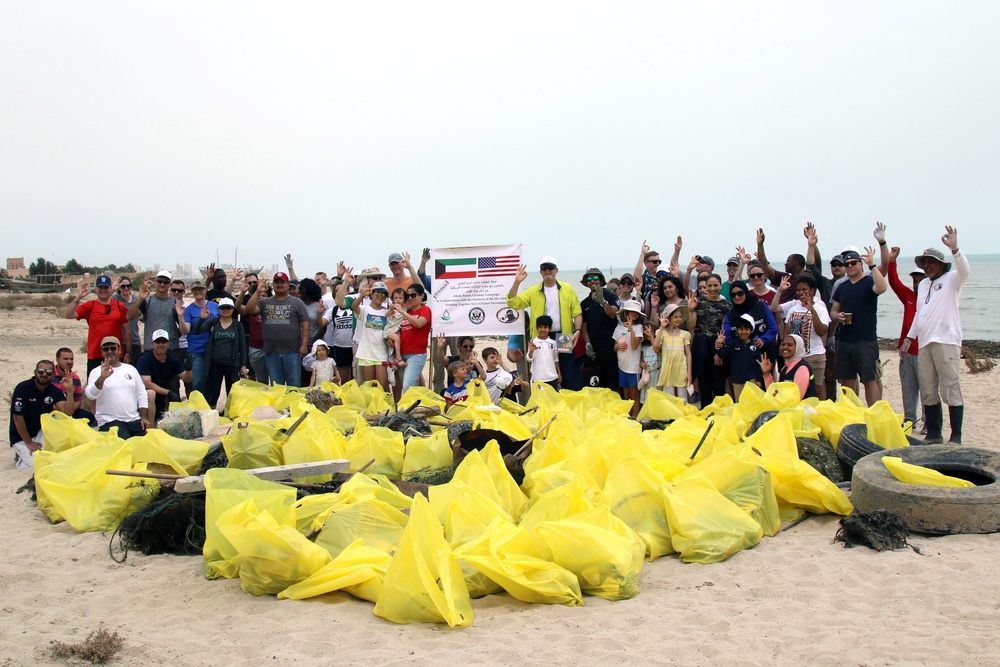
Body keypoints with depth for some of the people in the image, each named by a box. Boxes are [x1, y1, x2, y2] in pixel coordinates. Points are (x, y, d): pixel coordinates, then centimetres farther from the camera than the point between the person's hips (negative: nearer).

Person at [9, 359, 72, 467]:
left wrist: (69, 390, -31)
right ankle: (21, 457, 9)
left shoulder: (55, 391, -5)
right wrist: (29, 443, -14)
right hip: (21, 438, -4)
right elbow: (17, 418, -16)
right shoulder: (23, 388, -17)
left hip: (41, 433, 4)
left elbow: (67, 413, -19)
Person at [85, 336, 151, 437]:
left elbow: (141, 395, 15)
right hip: (110, 422, -4)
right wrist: (102, 378, -32)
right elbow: (90, 395, -15)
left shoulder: (131, 369, 16)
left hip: (134, 420, 4)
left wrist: (144, 417, 4)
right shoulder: (97, 372, 3)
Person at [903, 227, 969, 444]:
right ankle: (934, 433, 15)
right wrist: (909, 337, 23)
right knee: (928, 391, 8)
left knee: (950, 389, -10)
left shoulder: (951, 280, 2)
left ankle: (956, 436, -7)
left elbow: (964, 270, -20)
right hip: (924, 343, 7)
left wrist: (954, 248, -34)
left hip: (946, 341, -7)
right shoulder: (923, 285, 23)